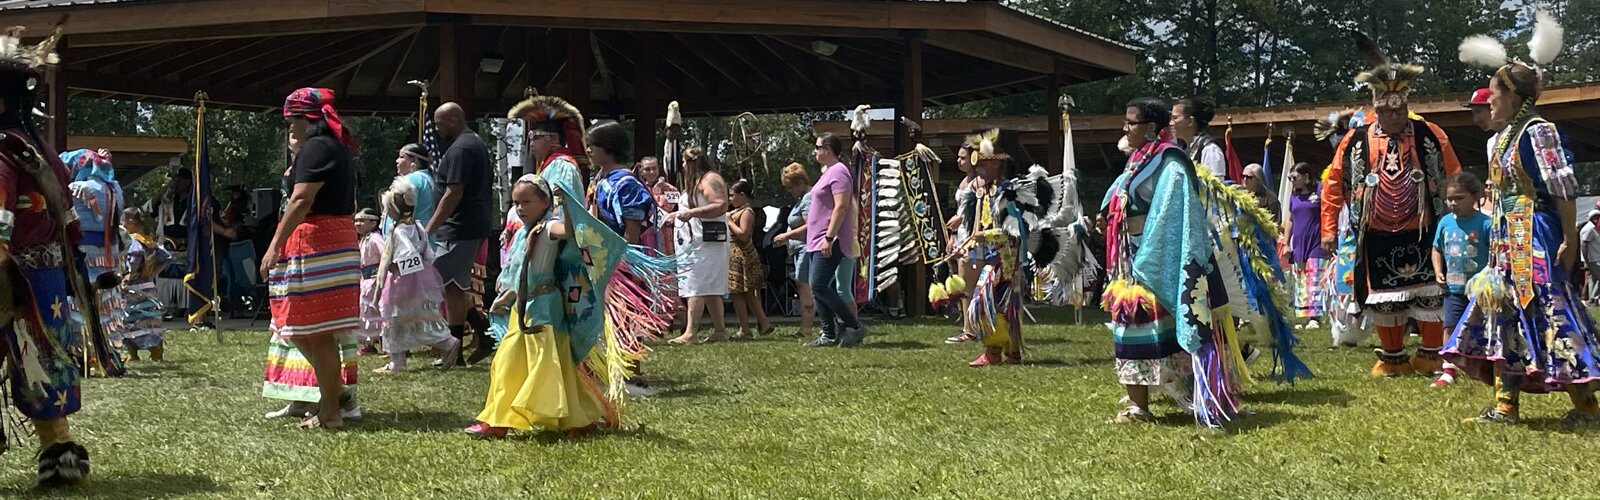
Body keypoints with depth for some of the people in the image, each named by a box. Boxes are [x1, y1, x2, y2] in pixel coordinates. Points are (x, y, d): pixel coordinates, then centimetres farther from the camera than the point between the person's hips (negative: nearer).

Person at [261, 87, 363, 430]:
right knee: (304, 328, 15)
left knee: (315, 330, -6)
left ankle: (330, 412, -2)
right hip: (339, 242, 10)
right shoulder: (338, 148, 19)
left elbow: (301, 200, -20)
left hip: (315, 244, -10)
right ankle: (332, 391, 16)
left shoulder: (316, 147, -11)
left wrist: (275, 246, -20)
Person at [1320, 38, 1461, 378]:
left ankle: (1431, 356, 16)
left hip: (1421, 235, -1)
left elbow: (1454, 181, 3)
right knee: (1383, 297, 8)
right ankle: (1393, 358, 21)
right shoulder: (1356, 141, -2)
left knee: (1428, 295, 2)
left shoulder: (1430, 136, -2)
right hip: (1376, 239, 1)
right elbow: (1334, 185, 3)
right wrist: (1329, 229, 1)